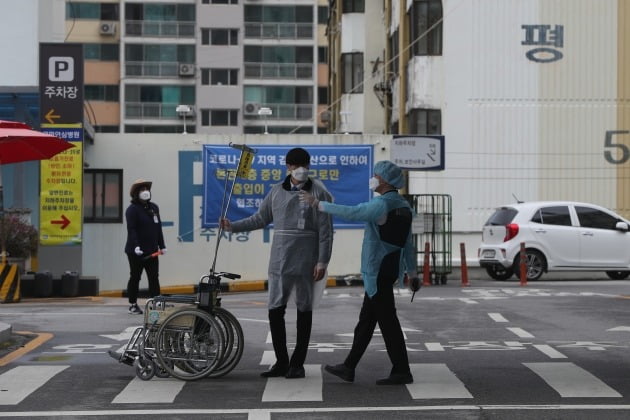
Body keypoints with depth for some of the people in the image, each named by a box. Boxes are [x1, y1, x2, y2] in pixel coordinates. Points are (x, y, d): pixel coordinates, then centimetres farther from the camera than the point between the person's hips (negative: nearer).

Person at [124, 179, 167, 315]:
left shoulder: (154, 207, 13)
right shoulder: (132, 209, -9)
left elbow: (158, 227, 15)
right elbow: (131, 230, -17)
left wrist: (162, 245, 11)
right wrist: (136, 246, -28)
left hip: (152, 251, 6)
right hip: (136, 251, -6)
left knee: (154, 278, 4)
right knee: (135, 277, 4)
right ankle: (133, 305, 13)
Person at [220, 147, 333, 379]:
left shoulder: (319, 192, -2)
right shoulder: (276, 191, 9)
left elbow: (325, 231, -5)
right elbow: (260, 219, 16)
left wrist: (322, 262, -10)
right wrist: (232, 226, 7)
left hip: (306, 262, -4)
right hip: (279, 261, 4)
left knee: (304, 310, 5)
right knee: (275, 310, 1)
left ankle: (297, 363, 12)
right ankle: (281, 362, 12)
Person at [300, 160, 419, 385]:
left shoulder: (382, 205, -17)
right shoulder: (403, 206, 12)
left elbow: (349, 212, -22)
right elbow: (408, 244, 16)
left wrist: (318, 203, -13)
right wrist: (411, 272, 21)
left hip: (378, 271, -10)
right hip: (389, 269, 10)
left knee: (387, 320, -4)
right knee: (366, 320, 14)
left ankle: (401, 371, 1)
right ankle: (349, 368, 21)